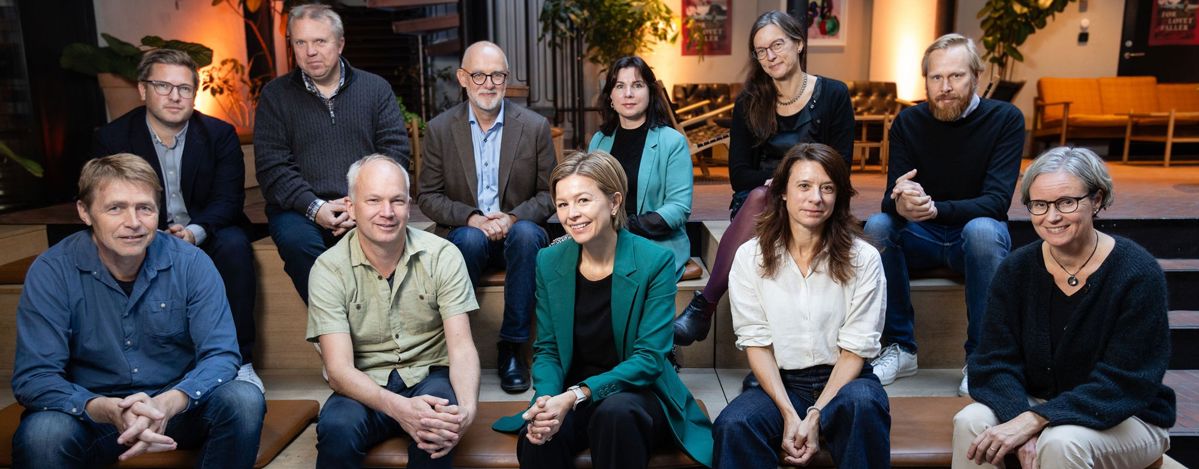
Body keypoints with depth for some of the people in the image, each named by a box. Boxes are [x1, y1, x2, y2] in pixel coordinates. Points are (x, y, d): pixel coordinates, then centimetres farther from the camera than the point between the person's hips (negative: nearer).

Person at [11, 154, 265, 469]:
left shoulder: (190, 263, -10)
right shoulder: (51, 272, -11)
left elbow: (221, 354, -13)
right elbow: (33, 377, -15)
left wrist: (167, 404, -34)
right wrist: (109, 410, -35)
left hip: (177, 405, 2)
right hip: (95, 413, -1)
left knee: (244, 400, -26)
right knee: (42, 433, -33)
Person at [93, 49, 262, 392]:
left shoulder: (220, 134, -2)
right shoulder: (112, 138, -2)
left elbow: (228, 199, -8)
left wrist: (193, 232, -30)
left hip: (207, 232, 0)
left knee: (234, 245, -32)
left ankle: (239, 360, -25)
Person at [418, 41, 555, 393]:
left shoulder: (535, 126, 2)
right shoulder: (440, 129, 3)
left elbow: (548, 193, 3)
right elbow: (428, 197, 2)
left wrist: (513, 217, -16)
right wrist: (472, 219, -16)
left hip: (517, 231, 0)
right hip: (464, 233, 0)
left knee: (526, 233, -34)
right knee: (471, 238, -35)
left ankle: (512, 347, -25)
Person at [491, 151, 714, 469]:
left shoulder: (655, 262, -12)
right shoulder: (549, 262, 0)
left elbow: (648, 357, -14)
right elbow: (547, 350, 3)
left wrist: (577, 395, -26)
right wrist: (547, 399, -20)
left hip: (636, 392, -1)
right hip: (569, 397, 1)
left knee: (616, 411, -35)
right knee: (539, 436, -31)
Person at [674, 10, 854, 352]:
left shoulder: (833, 95, 1)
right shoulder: (749, 103, 7)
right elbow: (738, 174, 2)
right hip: (757, 202, 2)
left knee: (760, 198, -35)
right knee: (759, 197, -36)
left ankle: (704, 306, -34)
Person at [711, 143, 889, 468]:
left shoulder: (863, 258, -3)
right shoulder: (751, 257, -1)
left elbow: (856, 347, -5)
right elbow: (756, 343, -3)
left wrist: (815, 417, -16)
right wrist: (789, 415, -16)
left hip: (843, 380, 1)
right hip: (779, 381, 0)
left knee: (863, 404, -34)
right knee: (732, 426, -31)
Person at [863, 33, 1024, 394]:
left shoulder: (1006, 118, -10)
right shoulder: (908, 122, -3)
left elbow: (997, 201, -20)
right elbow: (890, 199, -11)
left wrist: (935, 208, -39)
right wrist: (901, 205, -38)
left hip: (977, 233, -2)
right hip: (921, 238, 2)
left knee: (982, 229, -36)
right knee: (877, 225, -28)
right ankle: (900, 348, -15)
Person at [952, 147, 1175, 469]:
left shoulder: (1138, 274, -16)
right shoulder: (1016, 269, -6)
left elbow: (1123, 384, -20)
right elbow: (994, 364, -9)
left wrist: (1033, 421, -30)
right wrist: (1022, 423, -28)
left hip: (1127, 418, -3)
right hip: (1036, 404, 3)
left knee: (1061, 442, -34)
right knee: (971, 422, -26)